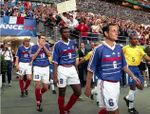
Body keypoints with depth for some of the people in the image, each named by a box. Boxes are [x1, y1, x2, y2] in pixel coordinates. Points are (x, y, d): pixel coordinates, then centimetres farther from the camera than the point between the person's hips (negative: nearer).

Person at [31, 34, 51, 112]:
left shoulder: (47, 46, 6)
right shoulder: (34, 47, 1)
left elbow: (49, 55, -7)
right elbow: (33, 57, -8)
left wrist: (44, 46, -15)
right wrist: (39, 48, -12)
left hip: (46, 68, 3)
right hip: (37, 67, -3)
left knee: (46, 87, 4)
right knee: (38, 85, -13)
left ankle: (40, 94, 39)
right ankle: (38, 103, 1)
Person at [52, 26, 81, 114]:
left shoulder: (72, 43, 9)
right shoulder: (58, 45, -7)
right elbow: (55, 61, -8)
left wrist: (76, 70, 16)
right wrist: (55, 76, -13)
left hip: (72, 69, 5)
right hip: (62, 70, -5)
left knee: (78, 92, 3)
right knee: (62, 93, 4)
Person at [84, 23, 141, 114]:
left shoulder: (119, 48, 5)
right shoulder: (99, 49, -12)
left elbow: (123, 65, 18)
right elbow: (91, 70, -7)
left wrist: (133, 76, 11)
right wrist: (88, 87, -5)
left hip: (116, 83, 6)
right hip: (105, 84, -6)